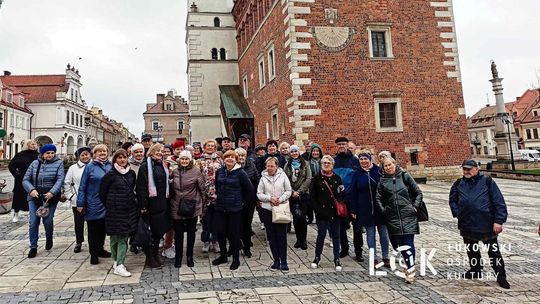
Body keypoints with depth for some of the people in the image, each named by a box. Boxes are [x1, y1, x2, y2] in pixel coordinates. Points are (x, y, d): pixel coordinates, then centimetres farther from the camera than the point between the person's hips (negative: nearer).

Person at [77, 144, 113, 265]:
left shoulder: (111, 166, 5)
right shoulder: (90, 167, -4)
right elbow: (82, 186, -4)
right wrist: (80, 203, -7)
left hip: (107, 204, 3)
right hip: (93, 204, -3)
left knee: (103, 227, 14)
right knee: (93, 229, 6)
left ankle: (100, 249, 30)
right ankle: (94, 253, 17)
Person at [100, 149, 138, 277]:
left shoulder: (131, 173, 6)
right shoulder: (110, 174, -7)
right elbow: (103, 192, -1)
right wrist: (108, 205, 4)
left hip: (129, 209, 4)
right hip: (115, 210, -4)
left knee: (124, 237, 2)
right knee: (115, 236, 4)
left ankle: (118, 264, 6)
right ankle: (116, 262, 14)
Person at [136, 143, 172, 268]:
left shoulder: (163, 166, 14)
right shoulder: (145, 166, -7)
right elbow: (141, 187, -13)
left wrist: (166, 201, 12)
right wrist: (143, 205, -18)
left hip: (162, 203, 7)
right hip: (151, 203, -6)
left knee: (160, 230, 12)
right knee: (152, 231, 1)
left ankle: (156, 255, 25)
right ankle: (149, 258, 14)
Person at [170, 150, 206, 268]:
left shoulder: (196, 171, -8)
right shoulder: (175, 172, 5)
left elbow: (202, 187, -4)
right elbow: (172, 188, 15)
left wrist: (200, 200, 0)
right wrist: (172, 198, 13)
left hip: (192, 207, -2)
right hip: (177, 207, 3)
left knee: (191, 232, 10)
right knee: (178, 233, 8)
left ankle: (189, 257, 24)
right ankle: (178, 257, 23)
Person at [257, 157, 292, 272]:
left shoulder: (282, 175, -3)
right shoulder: (263, 178, 0)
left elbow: (289, 191, 0)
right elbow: (259, 194, 1)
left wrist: (280, 199, -14)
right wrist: (270, 198, -13)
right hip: (267, 210, 2)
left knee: (282, 236, 0)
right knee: (271, 236, 8)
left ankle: (283, 262, 10)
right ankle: (276, 261, 20)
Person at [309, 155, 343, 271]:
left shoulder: (337, 178, 7)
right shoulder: (316, 179, 1)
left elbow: (342, 195, 11)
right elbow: (312, 197, -2)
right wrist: (318, 210, -9)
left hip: (335, 212, 2)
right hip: (322, 213, -2)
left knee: (336, 235, 8)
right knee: (321, 234, 3)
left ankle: (337, 259, 20)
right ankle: (317, 257, 21)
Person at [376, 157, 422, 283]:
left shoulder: (405, 176, 2)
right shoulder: (383, 181, 7)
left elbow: (418, 192, 6)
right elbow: (378, 198, 14)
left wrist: (415, 207, -2)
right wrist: (383, 210, 2)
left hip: (408, 215, -2)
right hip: (392, 217, 3)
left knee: (408, 243, -8)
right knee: (398, 243, 5)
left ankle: (410, 270, -4)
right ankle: (409, 266, 21)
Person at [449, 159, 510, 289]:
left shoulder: (487, 181, -7)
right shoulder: (459, 184, 5)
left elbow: (499, 202, -9)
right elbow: (452, 200, 18)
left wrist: (498, 221, -14)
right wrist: (457, 213, 4)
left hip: (487, 224, -4)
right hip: (467, 225, 4)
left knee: (494, 251, 6)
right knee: (472, 250, 17)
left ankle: (501, 276, 18)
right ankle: (475, 270, 35)